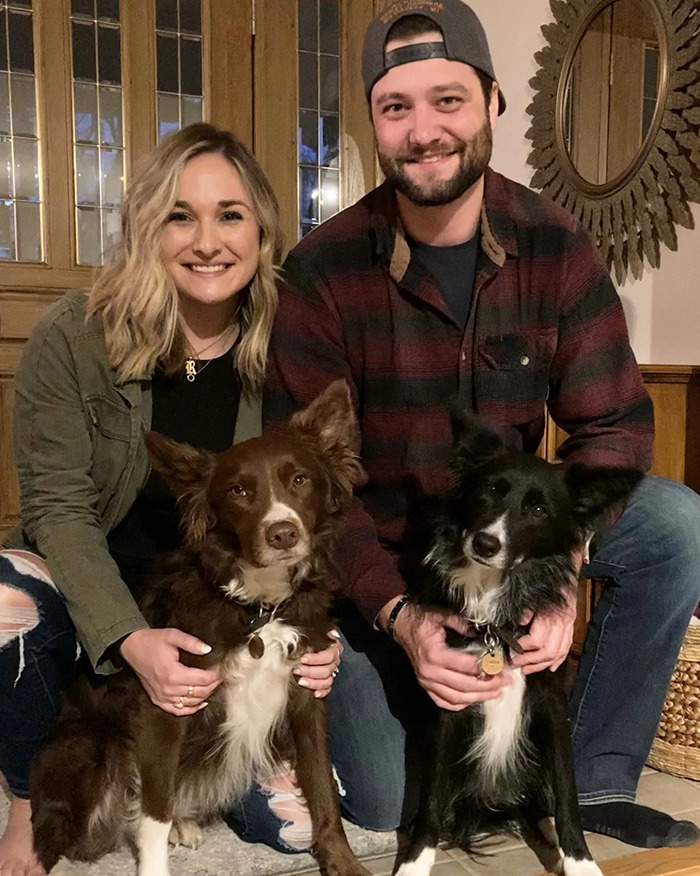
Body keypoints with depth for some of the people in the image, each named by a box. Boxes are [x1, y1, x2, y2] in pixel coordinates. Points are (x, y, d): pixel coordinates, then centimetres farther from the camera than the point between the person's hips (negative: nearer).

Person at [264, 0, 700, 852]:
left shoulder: (554, 245, -10)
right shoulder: (322, 270, -17)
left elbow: (612, 423, -10)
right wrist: (398, 615, -32)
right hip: (376, 555, -2)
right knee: (395, 808, -8)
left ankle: (592, 782, -4)